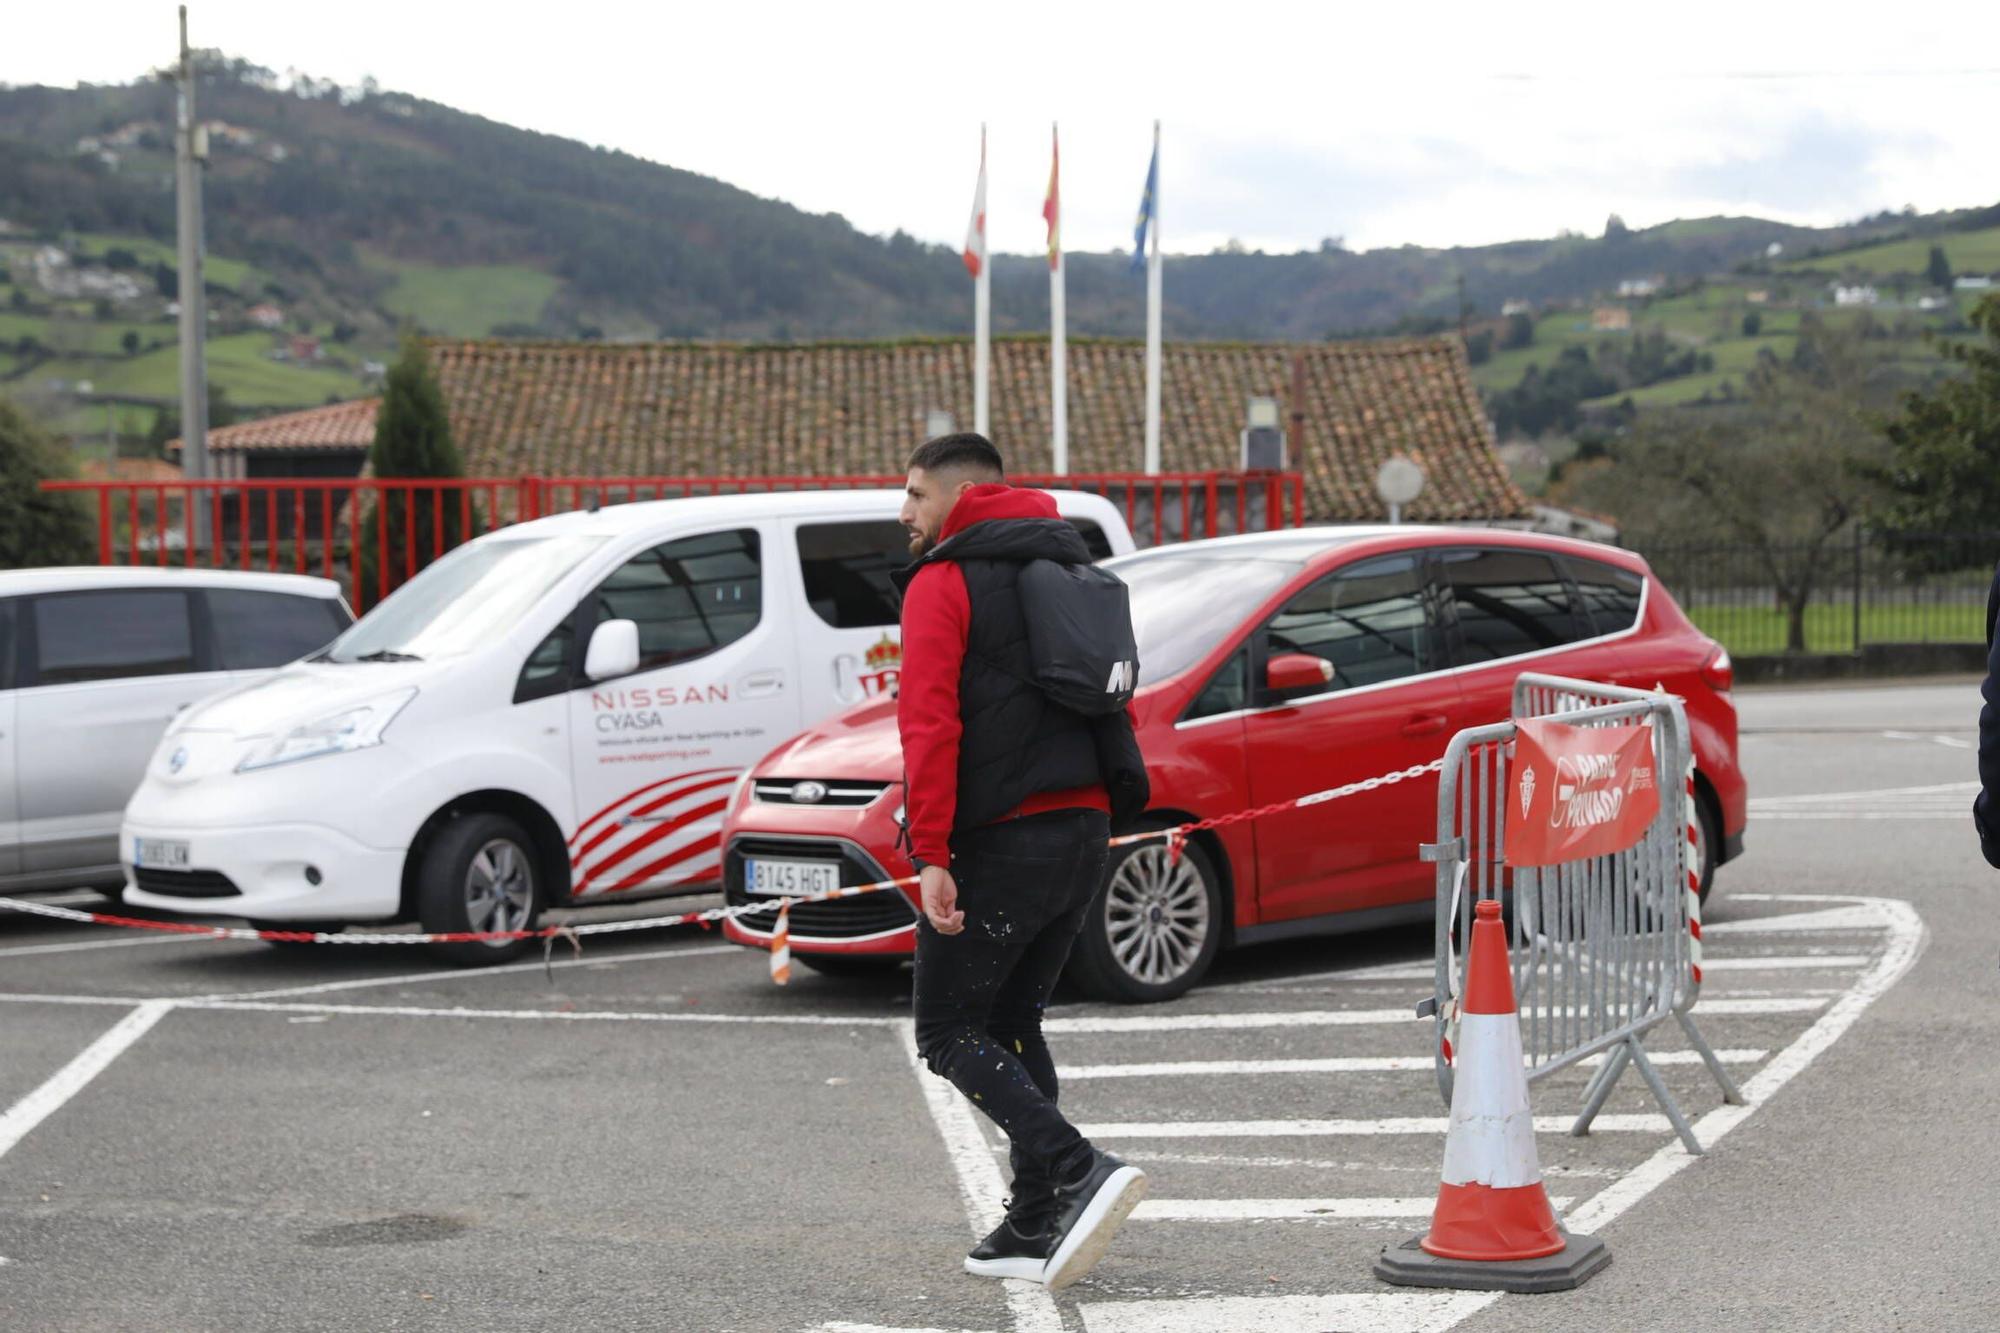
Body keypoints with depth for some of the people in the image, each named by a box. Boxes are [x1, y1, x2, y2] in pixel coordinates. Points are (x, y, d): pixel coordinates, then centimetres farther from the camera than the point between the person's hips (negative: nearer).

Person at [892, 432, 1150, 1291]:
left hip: (1000, 839, -8)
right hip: (1082, 831, 8)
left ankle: (1080, 1172, -17)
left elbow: (931, 725, -16)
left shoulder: (943, 583, -5)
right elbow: (1106, 702, 21)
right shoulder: (1066, 573, 20)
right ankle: (1036, 1227, 14)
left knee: (949, 1033, 0)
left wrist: (931, 856, -19)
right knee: (1012, 1023, 17)